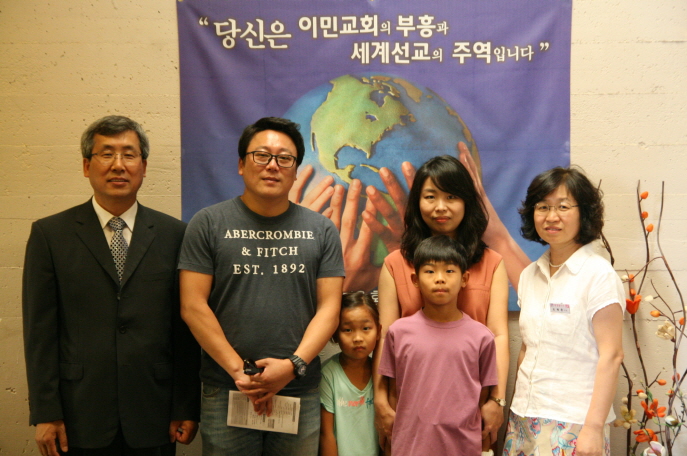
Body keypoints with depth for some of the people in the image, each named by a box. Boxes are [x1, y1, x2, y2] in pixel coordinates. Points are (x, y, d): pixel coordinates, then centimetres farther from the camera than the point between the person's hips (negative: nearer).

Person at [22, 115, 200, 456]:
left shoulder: (172, 234, 1)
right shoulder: (49, 234, 1)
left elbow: (186, 326, 1)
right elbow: (39, 329, -1)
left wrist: (186, 408, 0)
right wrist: (45, 413, -4)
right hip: (82, 415, 0)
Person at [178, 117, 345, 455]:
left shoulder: (321, 230, 4)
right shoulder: (208, 224, -1)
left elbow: (329, 308, 0)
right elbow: (193, 306, -6)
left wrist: (294, 364, -13)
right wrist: (238, 370, -11)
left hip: (300, 390, 2)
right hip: (225, 391, -1)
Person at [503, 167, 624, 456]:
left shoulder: (598, 275, -9)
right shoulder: (530, 275, 7)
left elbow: (611, 356, -12)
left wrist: (594, 427, -15)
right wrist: (517, 410, 11)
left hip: (572, 422, -5)